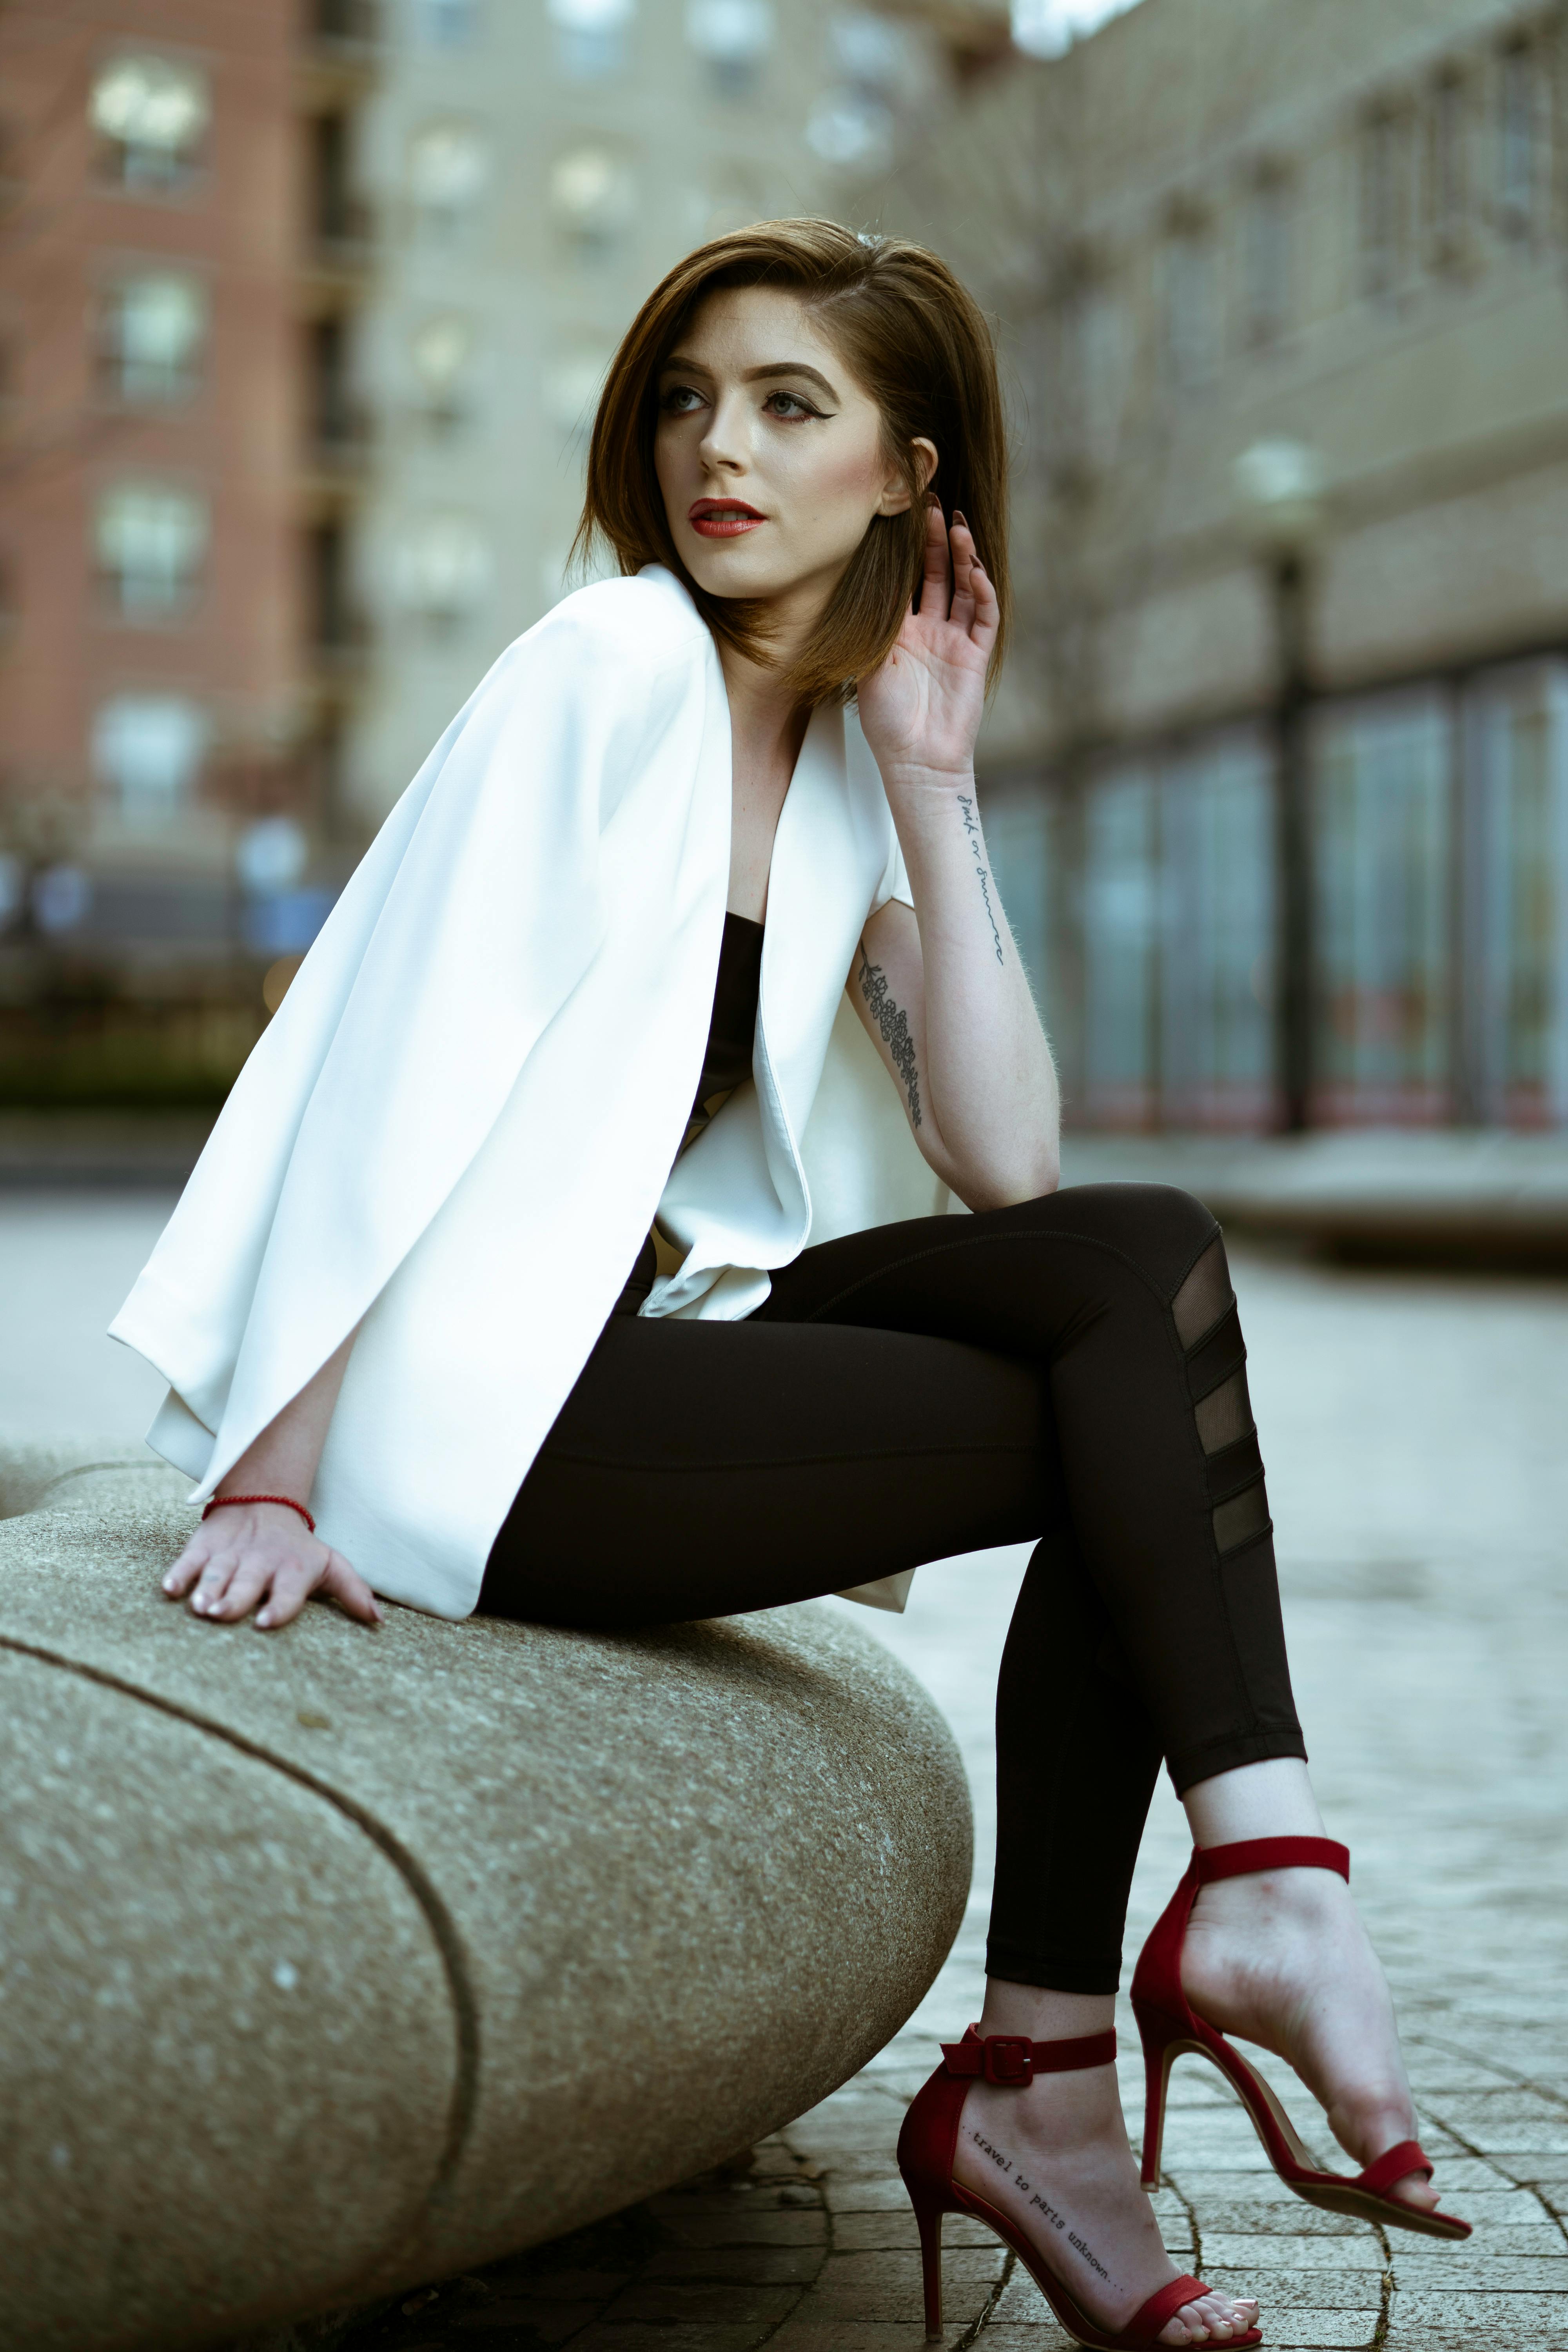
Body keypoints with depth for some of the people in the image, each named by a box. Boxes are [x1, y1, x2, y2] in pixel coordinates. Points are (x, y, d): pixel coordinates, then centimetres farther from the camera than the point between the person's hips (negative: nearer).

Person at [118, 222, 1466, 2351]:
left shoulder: (849, 762, 12)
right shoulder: (618, 663, -8)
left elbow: (1005, 1166, 0)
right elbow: (403, 1047, -15)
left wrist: (929, 782, -1)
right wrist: (274, 1472, -20)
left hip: (648, 1334, 7)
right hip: (468, 1407, -7)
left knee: (1144, 1260, -13)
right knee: (1142, 1420, -13)